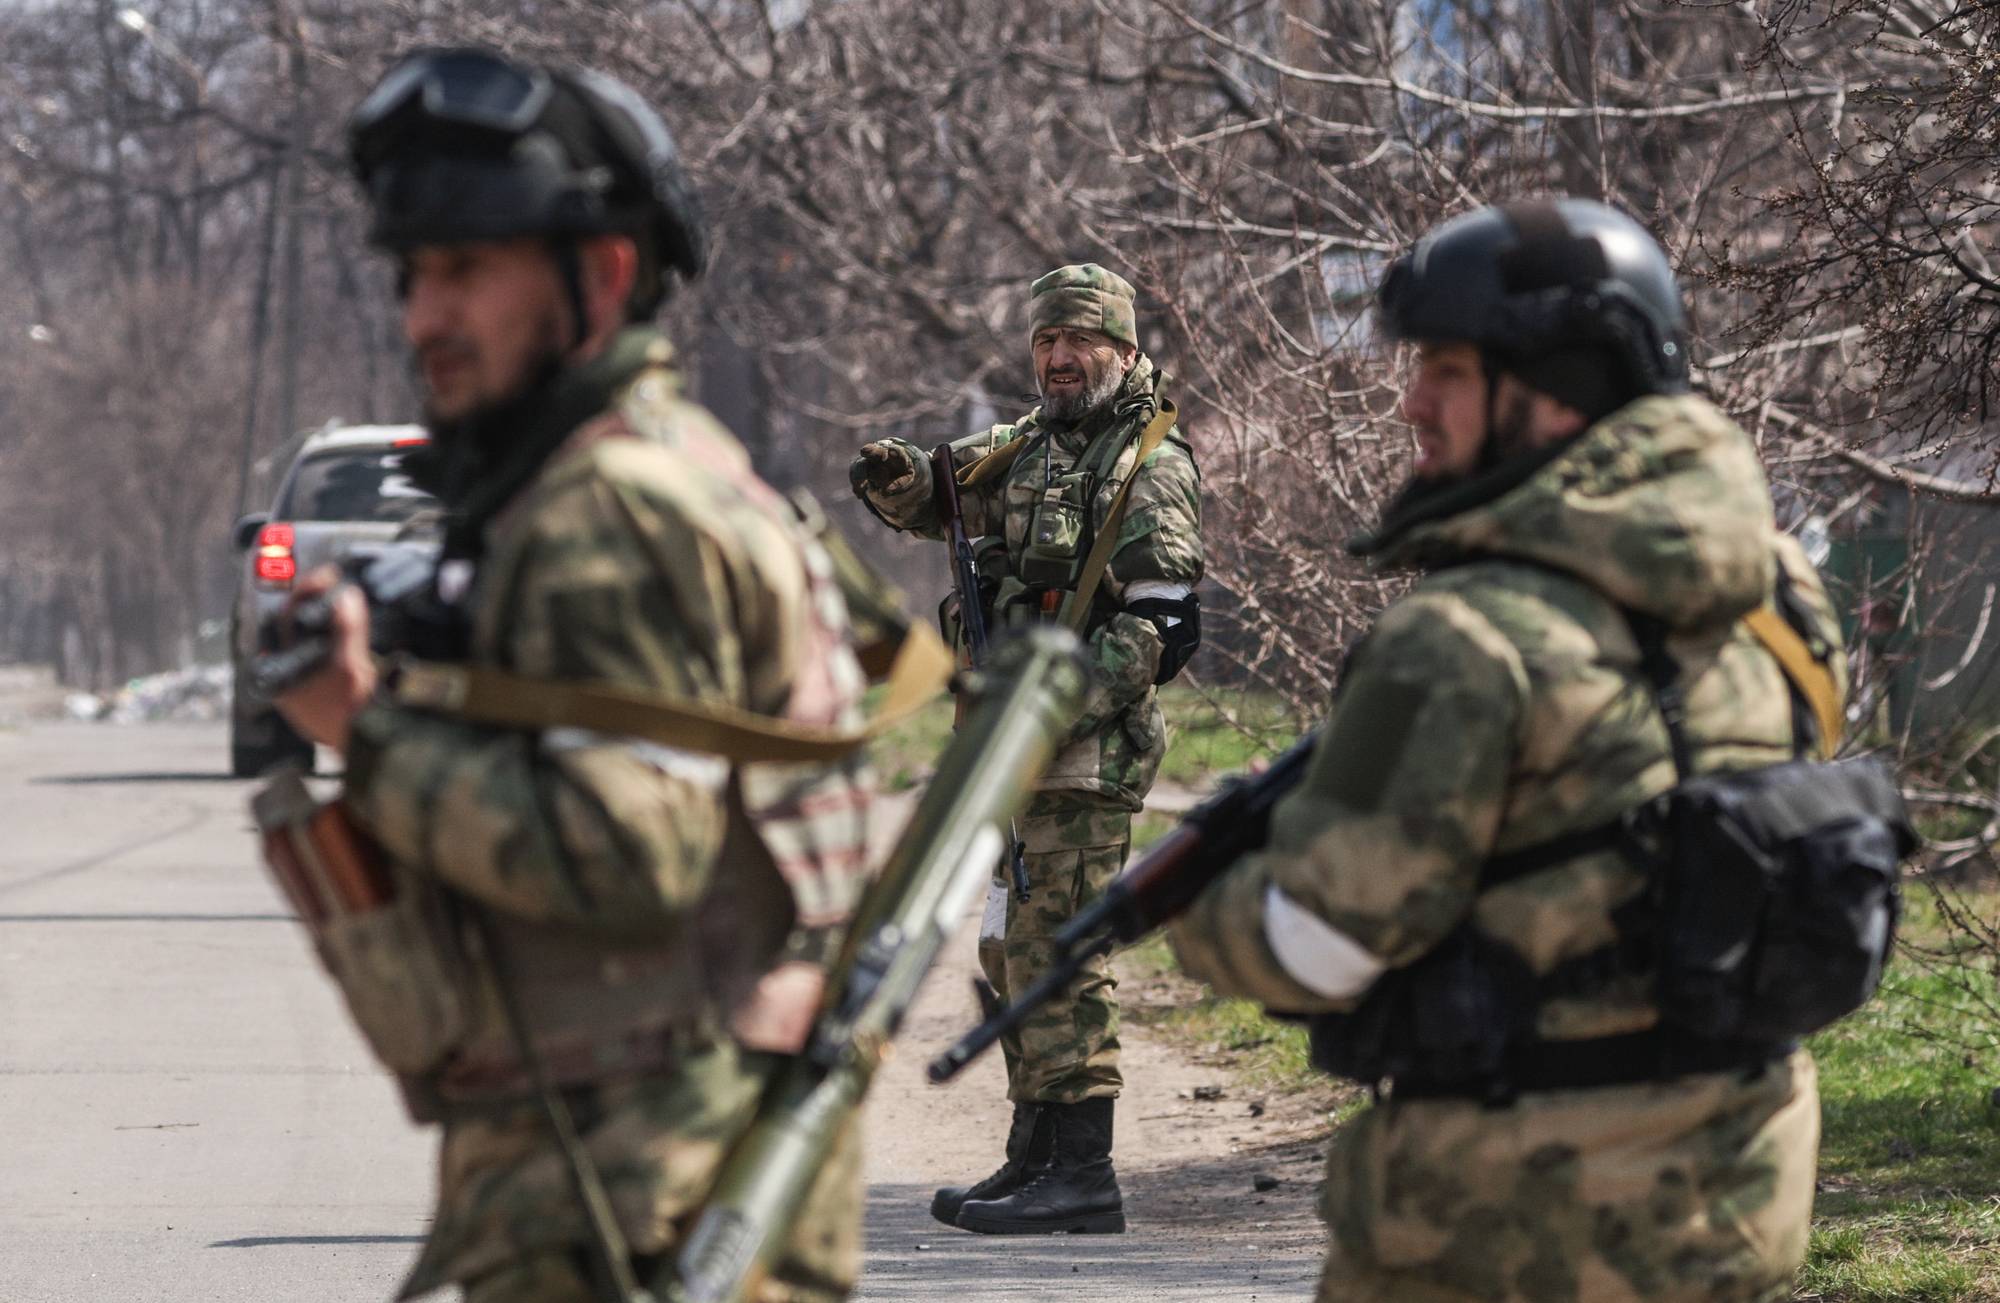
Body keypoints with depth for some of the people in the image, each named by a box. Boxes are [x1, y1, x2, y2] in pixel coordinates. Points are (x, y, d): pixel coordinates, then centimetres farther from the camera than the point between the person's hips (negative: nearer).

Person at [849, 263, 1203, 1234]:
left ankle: (1082, 1174, -12)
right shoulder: (1029, 448, 16)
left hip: (1088, 752, -9)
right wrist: (894, 477, 3)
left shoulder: (1149, 466, -8)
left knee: (1053, 948, -12)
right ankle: (1035, 1156, 21)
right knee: (1013, 953, 13)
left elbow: (1161, 626, -16)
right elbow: (933, 497, 28)